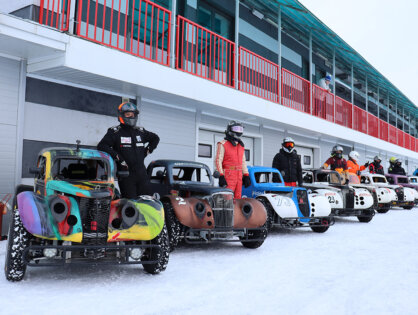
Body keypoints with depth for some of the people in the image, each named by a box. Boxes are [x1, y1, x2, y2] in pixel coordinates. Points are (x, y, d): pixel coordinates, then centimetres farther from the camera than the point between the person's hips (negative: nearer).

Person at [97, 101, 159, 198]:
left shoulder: (140, 131, 14)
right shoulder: (115, 132, -1)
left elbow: (155, 138, 31)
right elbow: (101, 146, -14)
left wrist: (147, 150, 17)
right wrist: (117, 157, -18)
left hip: (142, 173, 5)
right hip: (125, 175, -5)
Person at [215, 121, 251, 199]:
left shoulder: (241, 145, 18)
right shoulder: (222, 144, -3)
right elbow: (218, 161, -9)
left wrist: (246, 176, 14)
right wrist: (221, 176, -18)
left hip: (239, 176, 7)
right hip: (228, 176, -7)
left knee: (238, 199, 8)